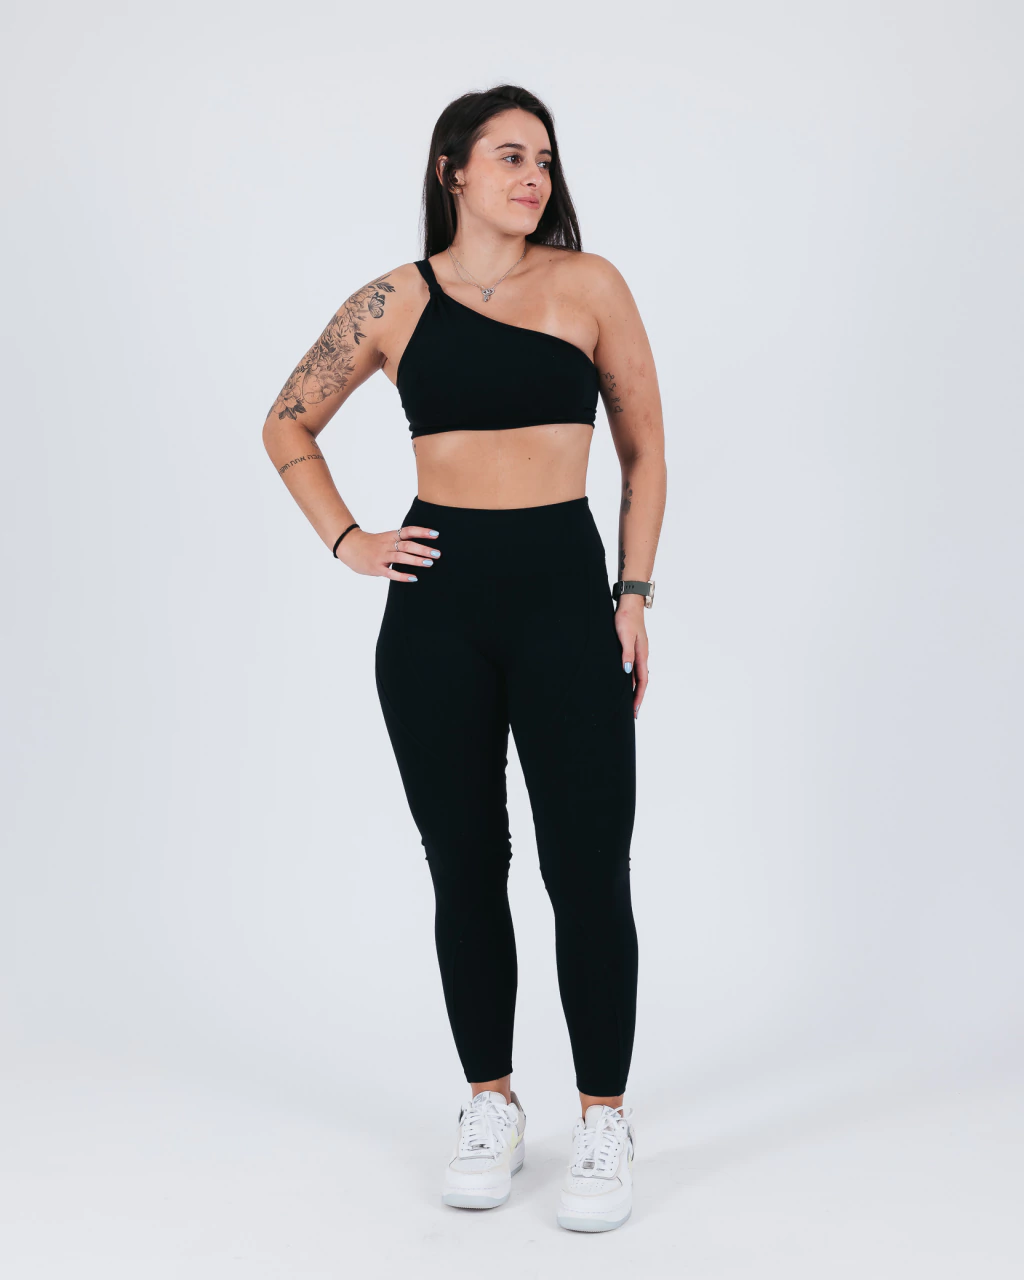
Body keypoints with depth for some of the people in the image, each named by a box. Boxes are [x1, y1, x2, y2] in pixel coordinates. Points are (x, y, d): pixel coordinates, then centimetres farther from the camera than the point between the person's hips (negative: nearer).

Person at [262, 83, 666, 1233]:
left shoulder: (588, 286, 2)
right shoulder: (396, 302, 5)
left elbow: (644, 448, 8)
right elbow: (288, 424, 17)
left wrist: (633, 596, 1)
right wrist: (345, 541, 5)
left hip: (563, 590, -1)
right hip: (437, 600, 1)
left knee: (588, 869, -1)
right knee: (465, 868, 9)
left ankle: (604, 1125, 13)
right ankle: (490, 1107, 24)